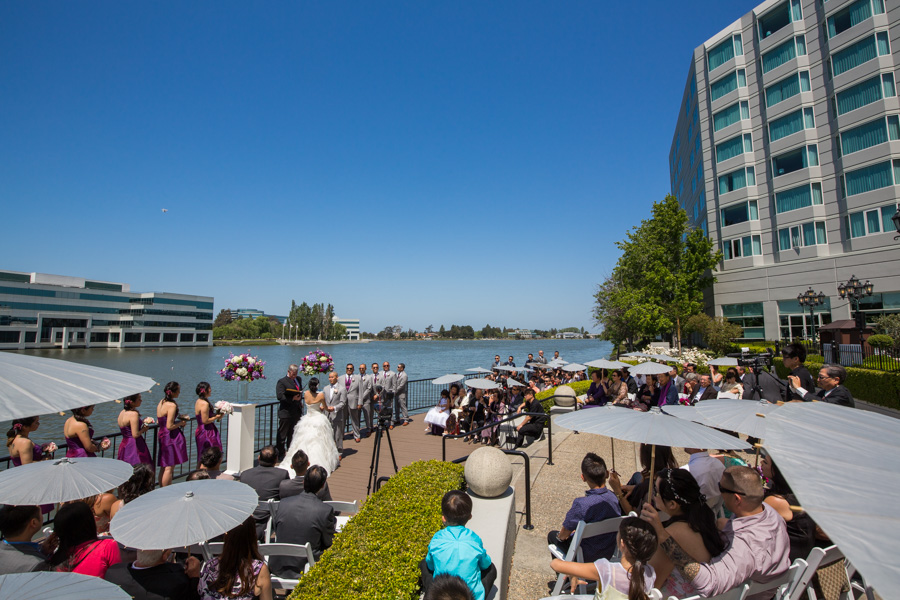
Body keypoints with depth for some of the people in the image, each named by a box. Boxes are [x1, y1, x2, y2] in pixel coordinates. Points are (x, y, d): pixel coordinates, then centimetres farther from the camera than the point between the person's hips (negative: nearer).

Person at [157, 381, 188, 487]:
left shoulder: (161, 402, 9)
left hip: (162, 435, 9)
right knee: (169, 468, -2)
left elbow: (158, 421, 17)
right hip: (171, 437, -9)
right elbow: (170, 426, -21)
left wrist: (178, 417, 14)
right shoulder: (172, 405, -18)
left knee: (163, 467, 16)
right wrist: (181, 423, -4)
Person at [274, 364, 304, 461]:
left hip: (297, 412, 6)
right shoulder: (281, 382, -8)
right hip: (286, 412, -6)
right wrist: (292, 399, -22)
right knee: (282, 435, 3)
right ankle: (280, 455, 13)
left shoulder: (299, 380, 13)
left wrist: (300, 400, 10)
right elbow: (279, 396, -19)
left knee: (293, 435, 15)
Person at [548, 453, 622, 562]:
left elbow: (563, 535, -19)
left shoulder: (581, 504, -34)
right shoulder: (615, 498, -18)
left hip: (586, 557, -5)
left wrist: (560, 535, 3)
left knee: (552, 535, 19)